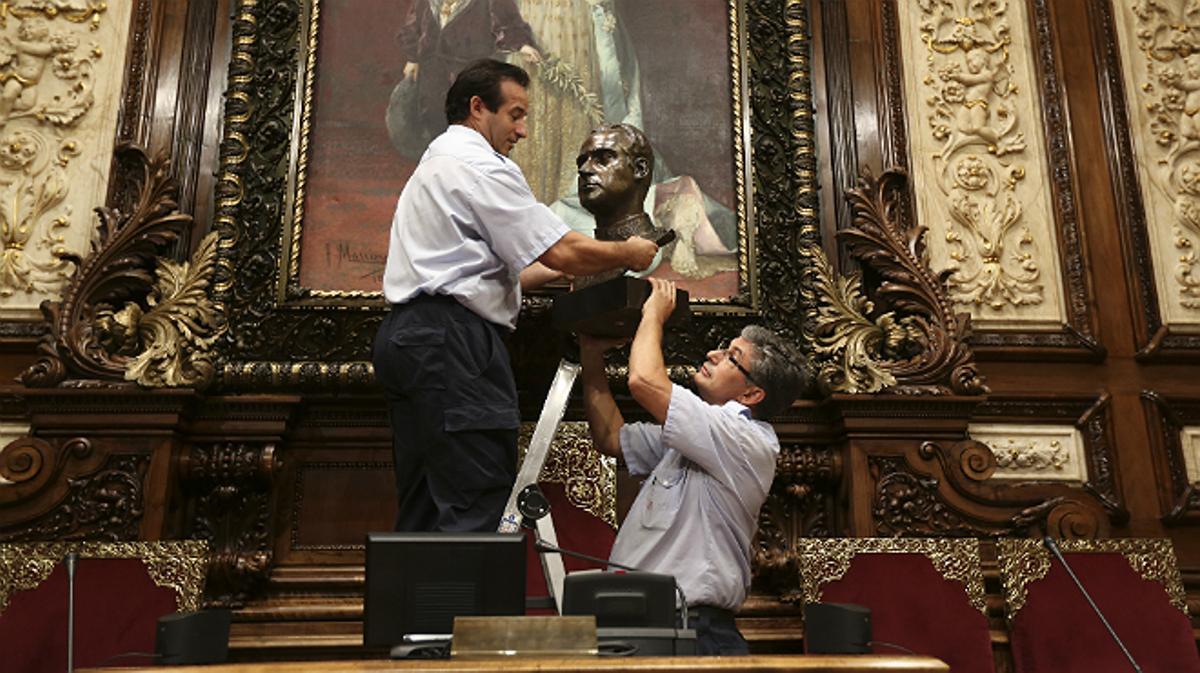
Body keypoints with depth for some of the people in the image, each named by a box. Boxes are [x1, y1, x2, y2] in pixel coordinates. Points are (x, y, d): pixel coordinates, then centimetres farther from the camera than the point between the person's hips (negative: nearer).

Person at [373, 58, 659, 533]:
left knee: (423, 504, 11)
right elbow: (561, 251, -10)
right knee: (478, 502, -11)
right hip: (450, 339, -11)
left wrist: (561, 271, 23)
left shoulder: (434, 165, 28)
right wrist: (627, 254, 7)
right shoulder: (481, 165, -5)